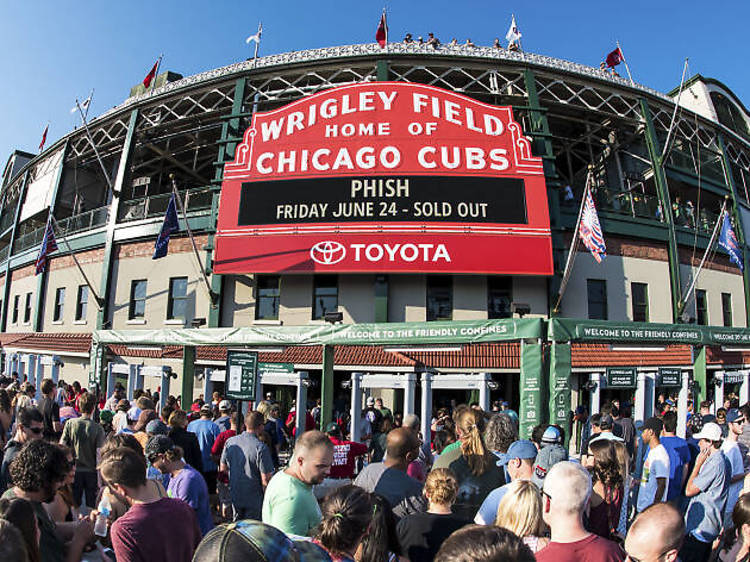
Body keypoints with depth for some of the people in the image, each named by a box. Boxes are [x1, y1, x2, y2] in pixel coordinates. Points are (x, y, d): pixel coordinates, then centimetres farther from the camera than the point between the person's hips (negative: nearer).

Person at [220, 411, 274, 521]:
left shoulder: (230, 441, -6)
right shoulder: (261, 448, -23)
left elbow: (223, 468, 6)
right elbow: (265, 480, -20)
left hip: (234, 496, 5)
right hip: (254, 499, -5)